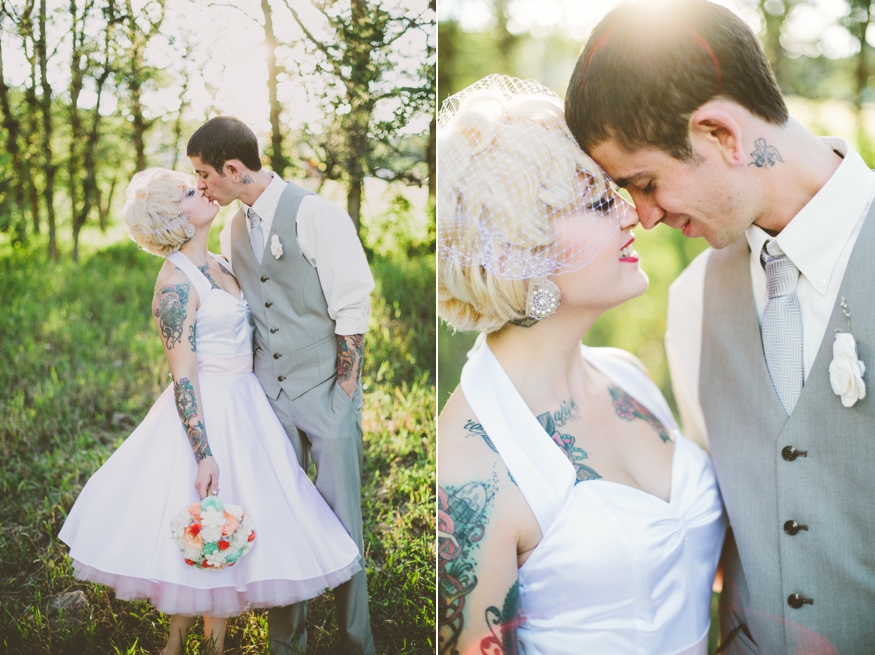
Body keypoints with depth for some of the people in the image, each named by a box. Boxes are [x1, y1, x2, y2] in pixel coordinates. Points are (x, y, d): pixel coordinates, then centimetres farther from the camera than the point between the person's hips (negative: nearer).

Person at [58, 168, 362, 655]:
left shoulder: (219, 265, 8)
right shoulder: (176, 281, -17)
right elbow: (183, 374, -20)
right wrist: (204, 454, -22)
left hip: (245, 405, 8)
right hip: (207, 412, -8)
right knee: (205, 541, 3)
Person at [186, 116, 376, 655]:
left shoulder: (315, 215, -11)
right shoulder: (233, 231, 9)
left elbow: (352, 310, -12)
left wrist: (344, 393, -11)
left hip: (326, 392, -5)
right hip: (269, 395, 6)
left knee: (340, 523, 2)